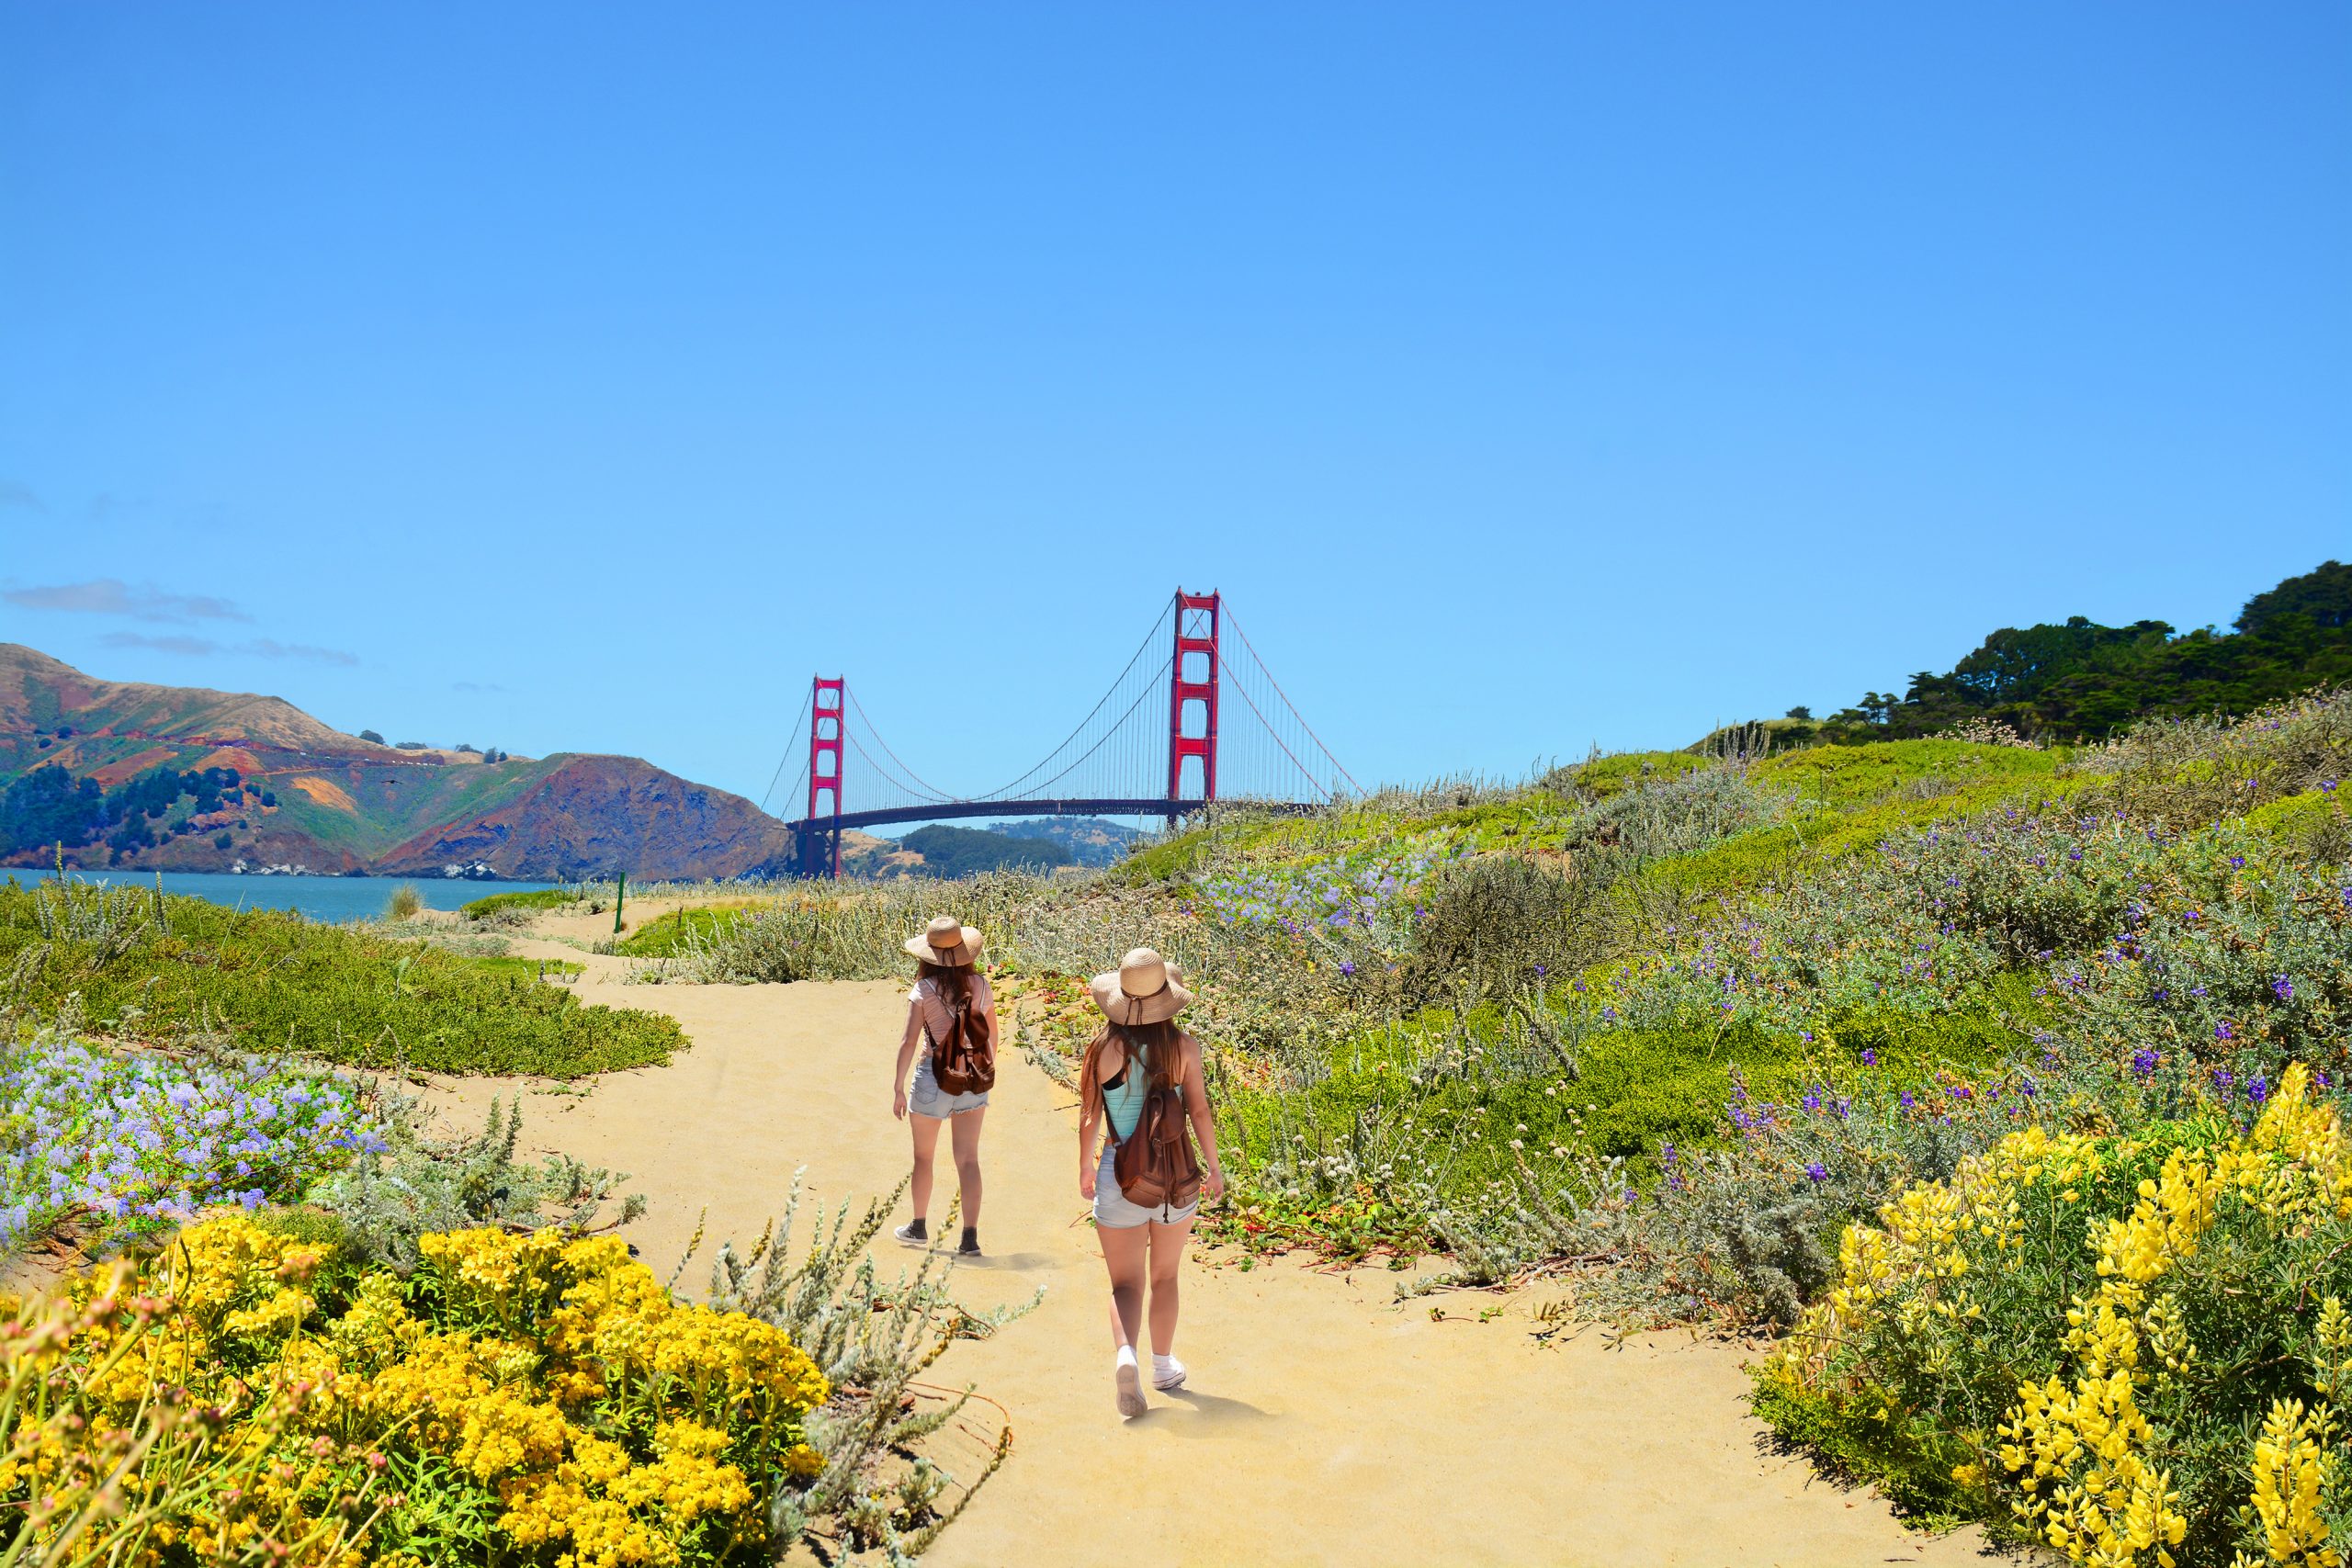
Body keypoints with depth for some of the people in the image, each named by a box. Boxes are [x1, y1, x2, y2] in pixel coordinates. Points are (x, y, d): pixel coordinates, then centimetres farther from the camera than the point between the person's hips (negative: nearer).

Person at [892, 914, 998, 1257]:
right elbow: (992, 1035, 10)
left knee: (923, 1156, 17)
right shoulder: (980, 985, 0)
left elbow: (909, 1042, -16)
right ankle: (970, 1238, -1)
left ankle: (919, 1227, 32)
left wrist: (898, 1088, -11)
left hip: (934, 1077, -3)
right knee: (968, 1160, 5)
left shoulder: (924, 990, -12)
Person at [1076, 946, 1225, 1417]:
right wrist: (1213, 1165, 8)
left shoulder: (1104, 1048, -7)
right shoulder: (1184, 1047, -7)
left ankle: (1125, 1353, -23)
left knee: (1126, 1282, 3)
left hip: (1119, 1171, -1)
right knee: (1165, 1275, 21)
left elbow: (1089, 1115, -2)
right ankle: (1163, 1365, 31)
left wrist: (1085, 1166, 13)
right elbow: (1199, 1111, -5)